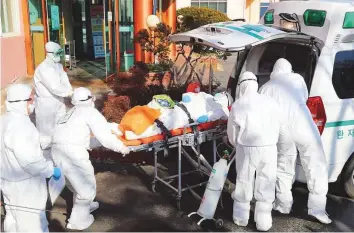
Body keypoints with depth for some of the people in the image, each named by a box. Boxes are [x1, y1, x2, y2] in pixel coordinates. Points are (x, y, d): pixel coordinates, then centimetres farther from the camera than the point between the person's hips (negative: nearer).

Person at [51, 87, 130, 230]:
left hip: (57, 150, 8)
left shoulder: (72, 112, 25)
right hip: (72, 151, -8)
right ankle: (78, 220, 17)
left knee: (77, 180, 28)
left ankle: (84, 205, 47)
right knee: (86, 186, 8)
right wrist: (121, 147, 11)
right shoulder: (90, 112, 4)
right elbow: (105, 137, -2)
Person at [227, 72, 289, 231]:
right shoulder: (270, 102, 0)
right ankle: (263, 221, 19)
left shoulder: (238, 105, -5)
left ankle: (241, 217, 27)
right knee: (266, 185, 12)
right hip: (269, 148, 1)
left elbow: (232, 134, 1)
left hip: (247, 148, -1)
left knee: (244, 182, 15)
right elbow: (280, 127, 9)